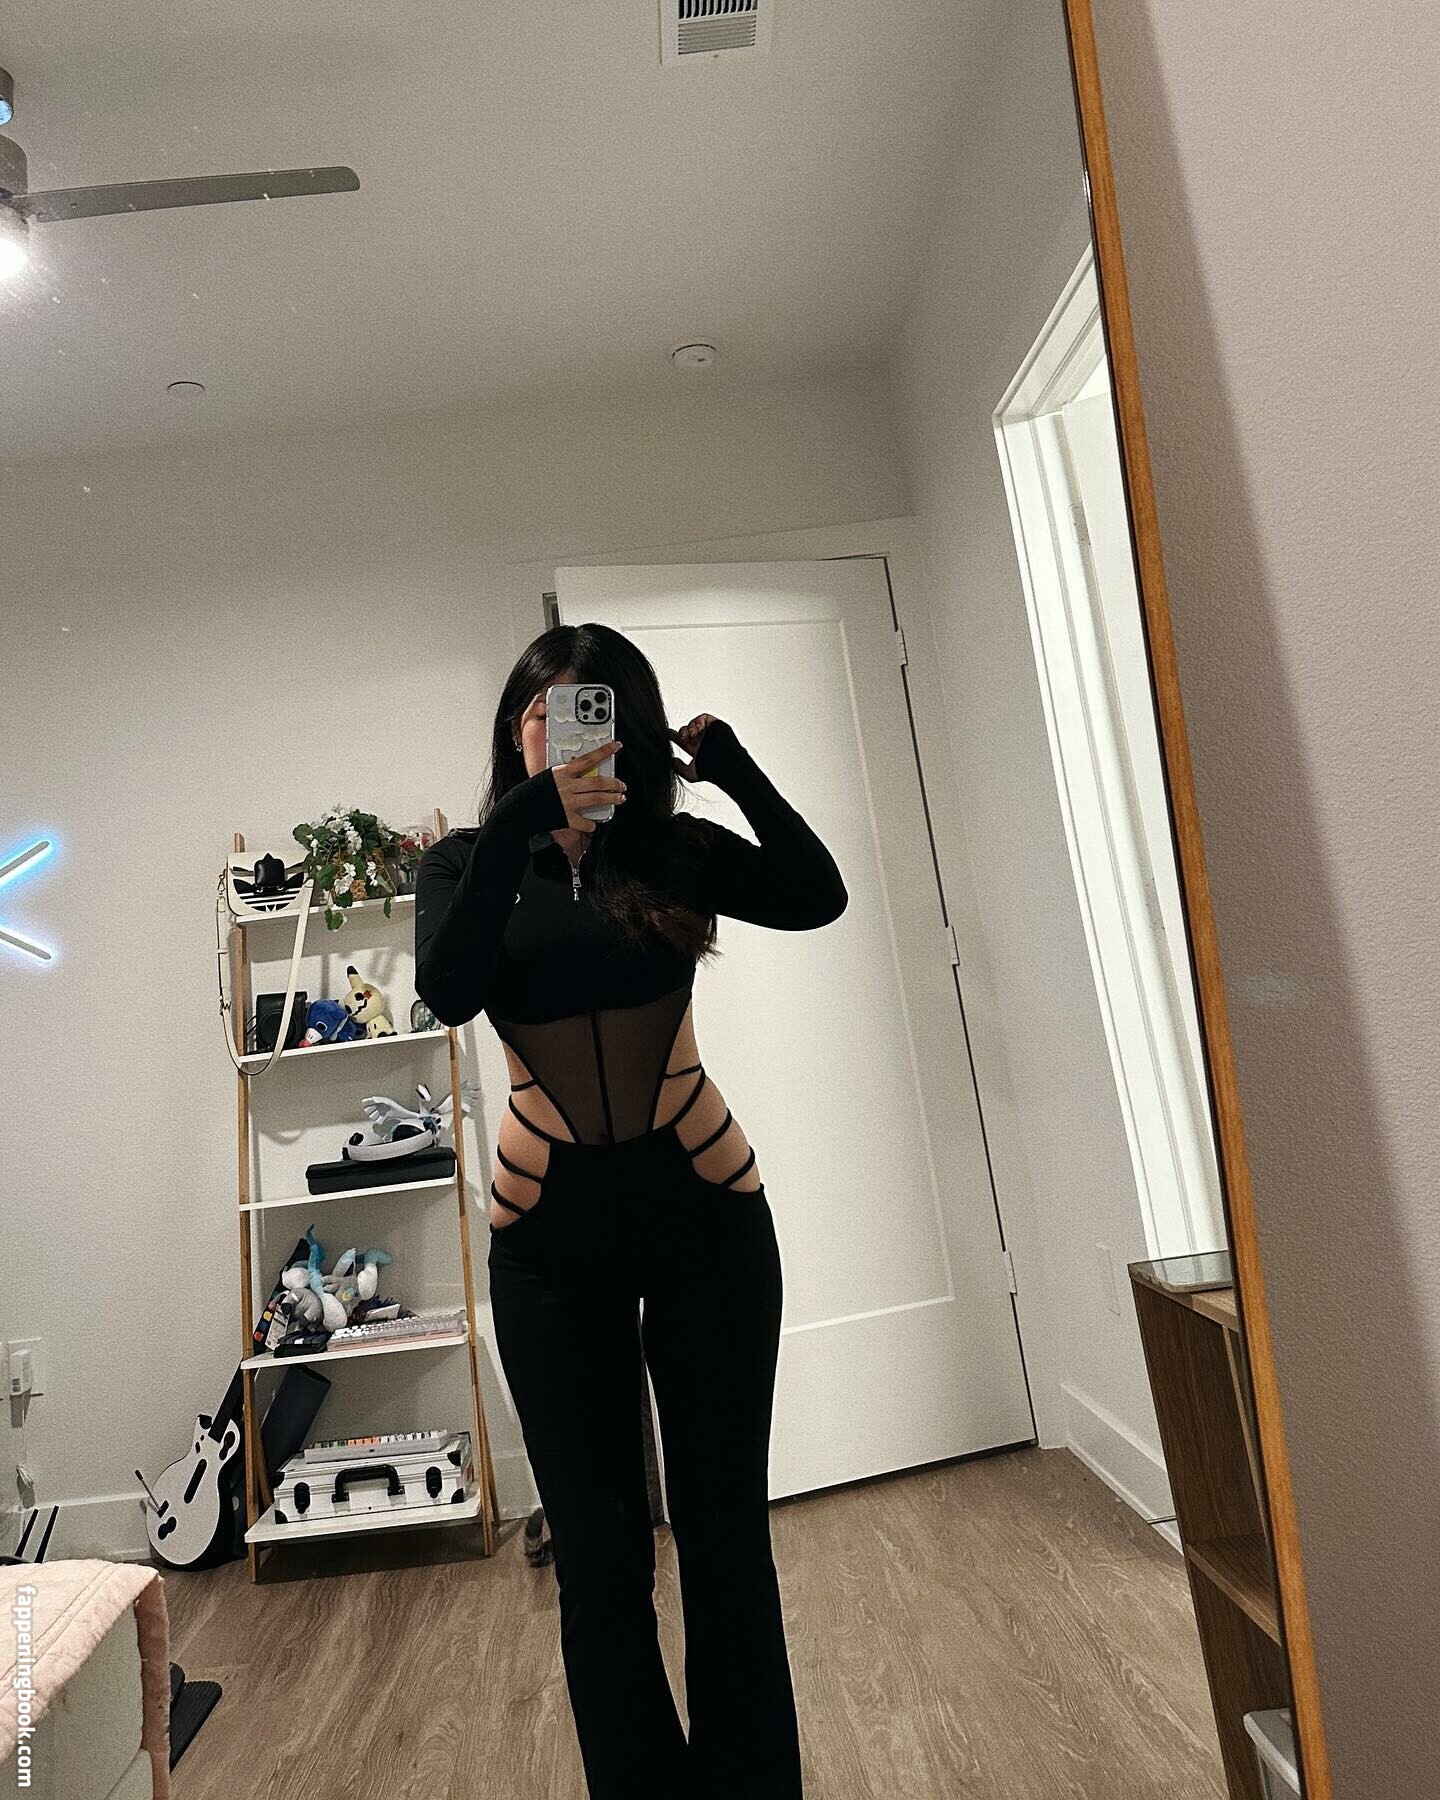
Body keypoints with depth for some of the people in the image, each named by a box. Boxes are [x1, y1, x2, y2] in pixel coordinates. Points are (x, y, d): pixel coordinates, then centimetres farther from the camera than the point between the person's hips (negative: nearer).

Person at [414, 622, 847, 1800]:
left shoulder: (673, 848, 1)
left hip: (703, 1204, 0)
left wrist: (726, 758, -17)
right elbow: (449, 993, -19)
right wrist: (527, 816, -23)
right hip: (550, 1225, 0)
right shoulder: (469, 862, 2)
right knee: (599, 1546, 10)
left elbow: (816, 897, -14)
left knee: (726, 1521, 12)